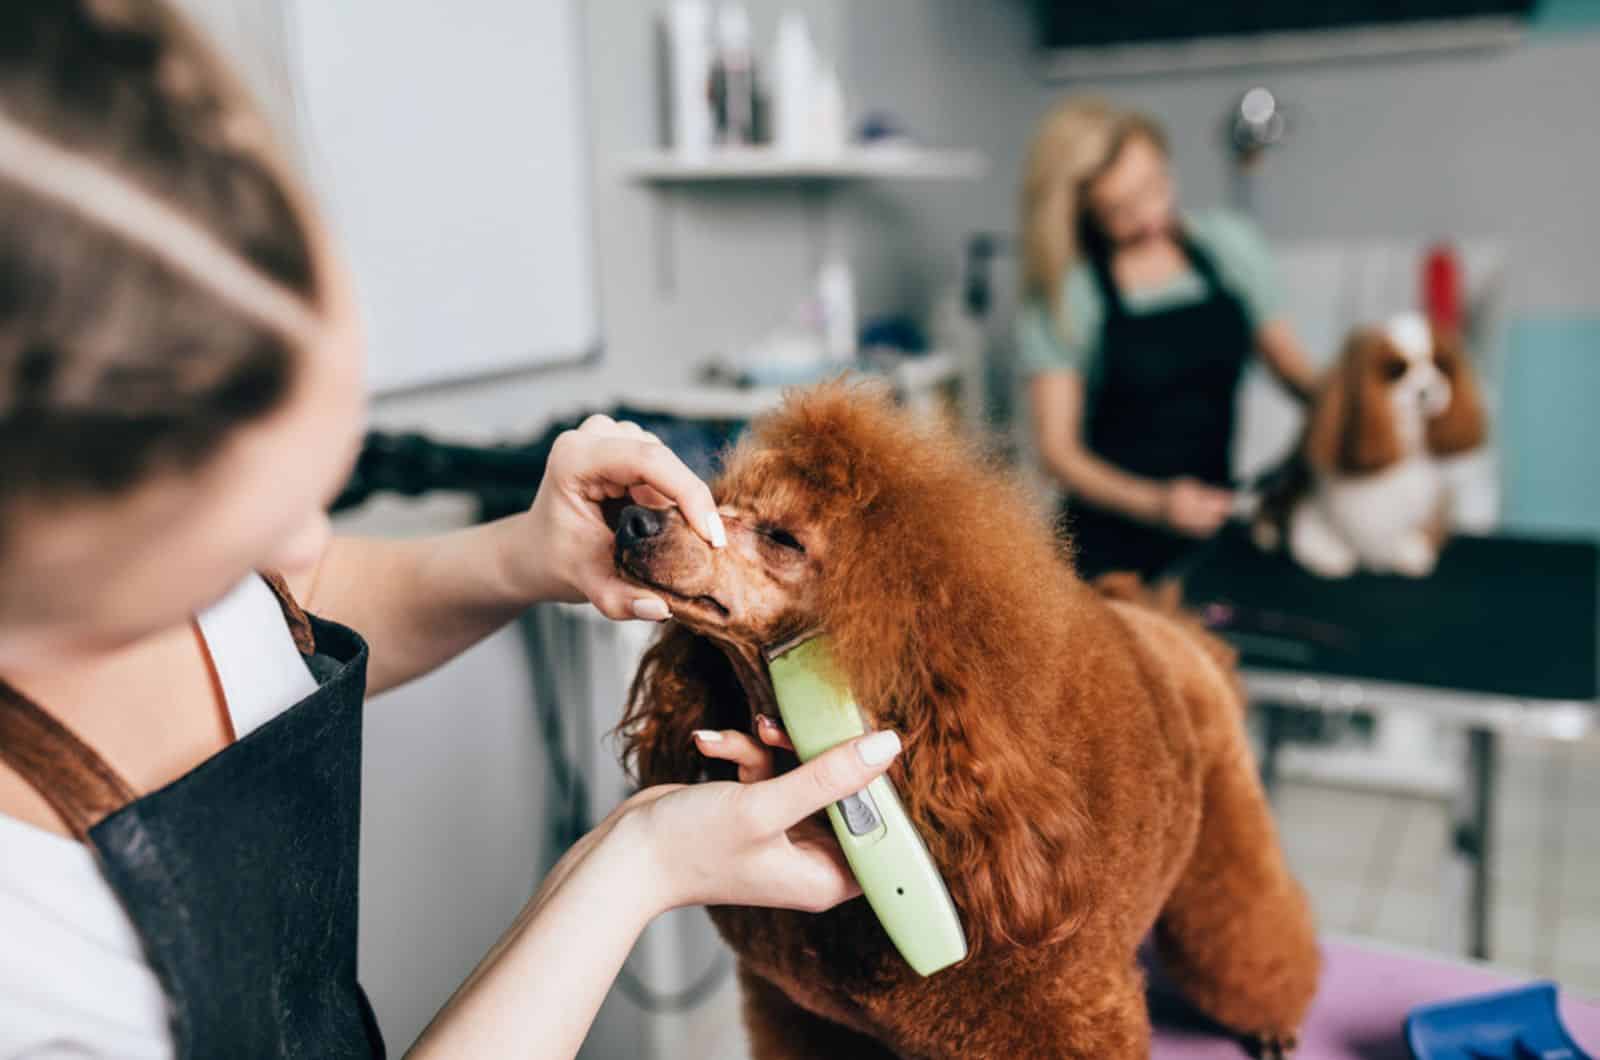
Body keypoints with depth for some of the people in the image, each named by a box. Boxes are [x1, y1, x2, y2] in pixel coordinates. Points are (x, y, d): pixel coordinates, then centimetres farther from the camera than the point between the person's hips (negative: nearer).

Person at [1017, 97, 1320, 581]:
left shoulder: (1227, 242, 1)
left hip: (1220, 524, 3)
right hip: (1115, 545, -3)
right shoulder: (1060, 291, -9)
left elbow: (1293, 367, 9)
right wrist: (1155, 502, -24)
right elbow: (1058, 448, -10)